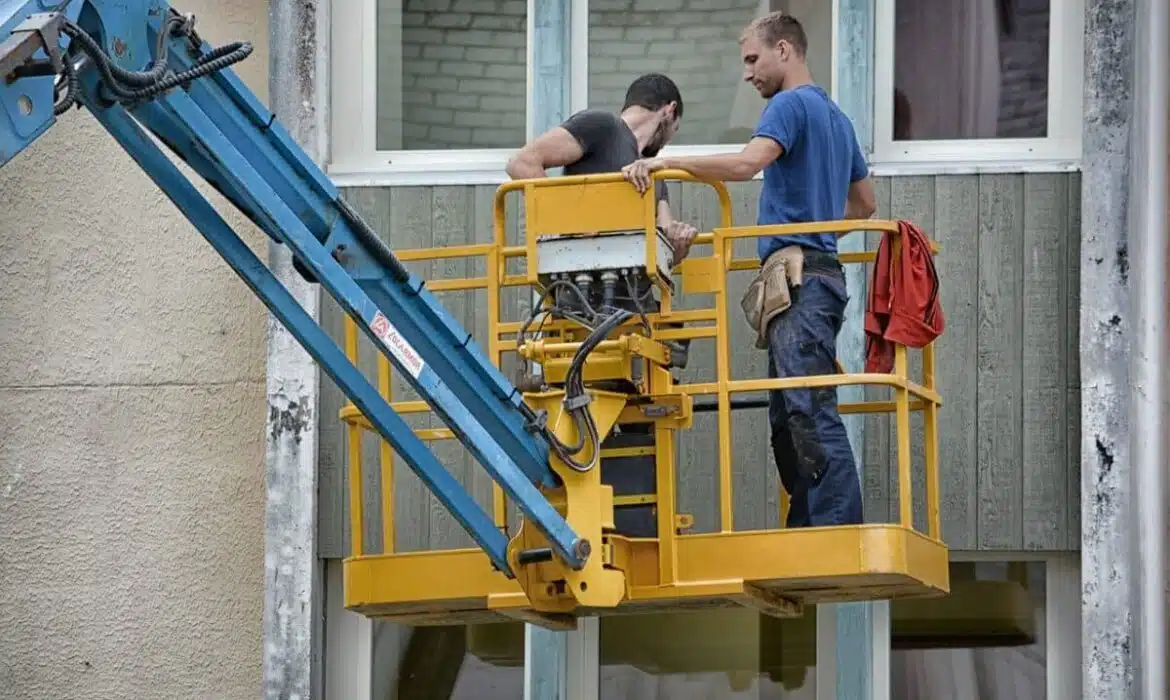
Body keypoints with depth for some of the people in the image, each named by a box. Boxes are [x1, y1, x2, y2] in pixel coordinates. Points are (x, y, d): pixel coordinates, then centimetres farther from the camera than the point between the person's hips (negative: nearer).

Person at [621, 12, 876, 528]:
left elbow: (747, 163, -23)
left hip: (799, 277, -10)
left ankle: (838, 539, -20)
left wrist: (663, 162, -24)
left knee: (811, 413, -15)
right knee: (790, 419, 8)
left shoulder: (791, 105, -5)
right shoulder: (836, 117, 25)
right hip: (820, 270, 10)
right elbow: (864, 203, 34)